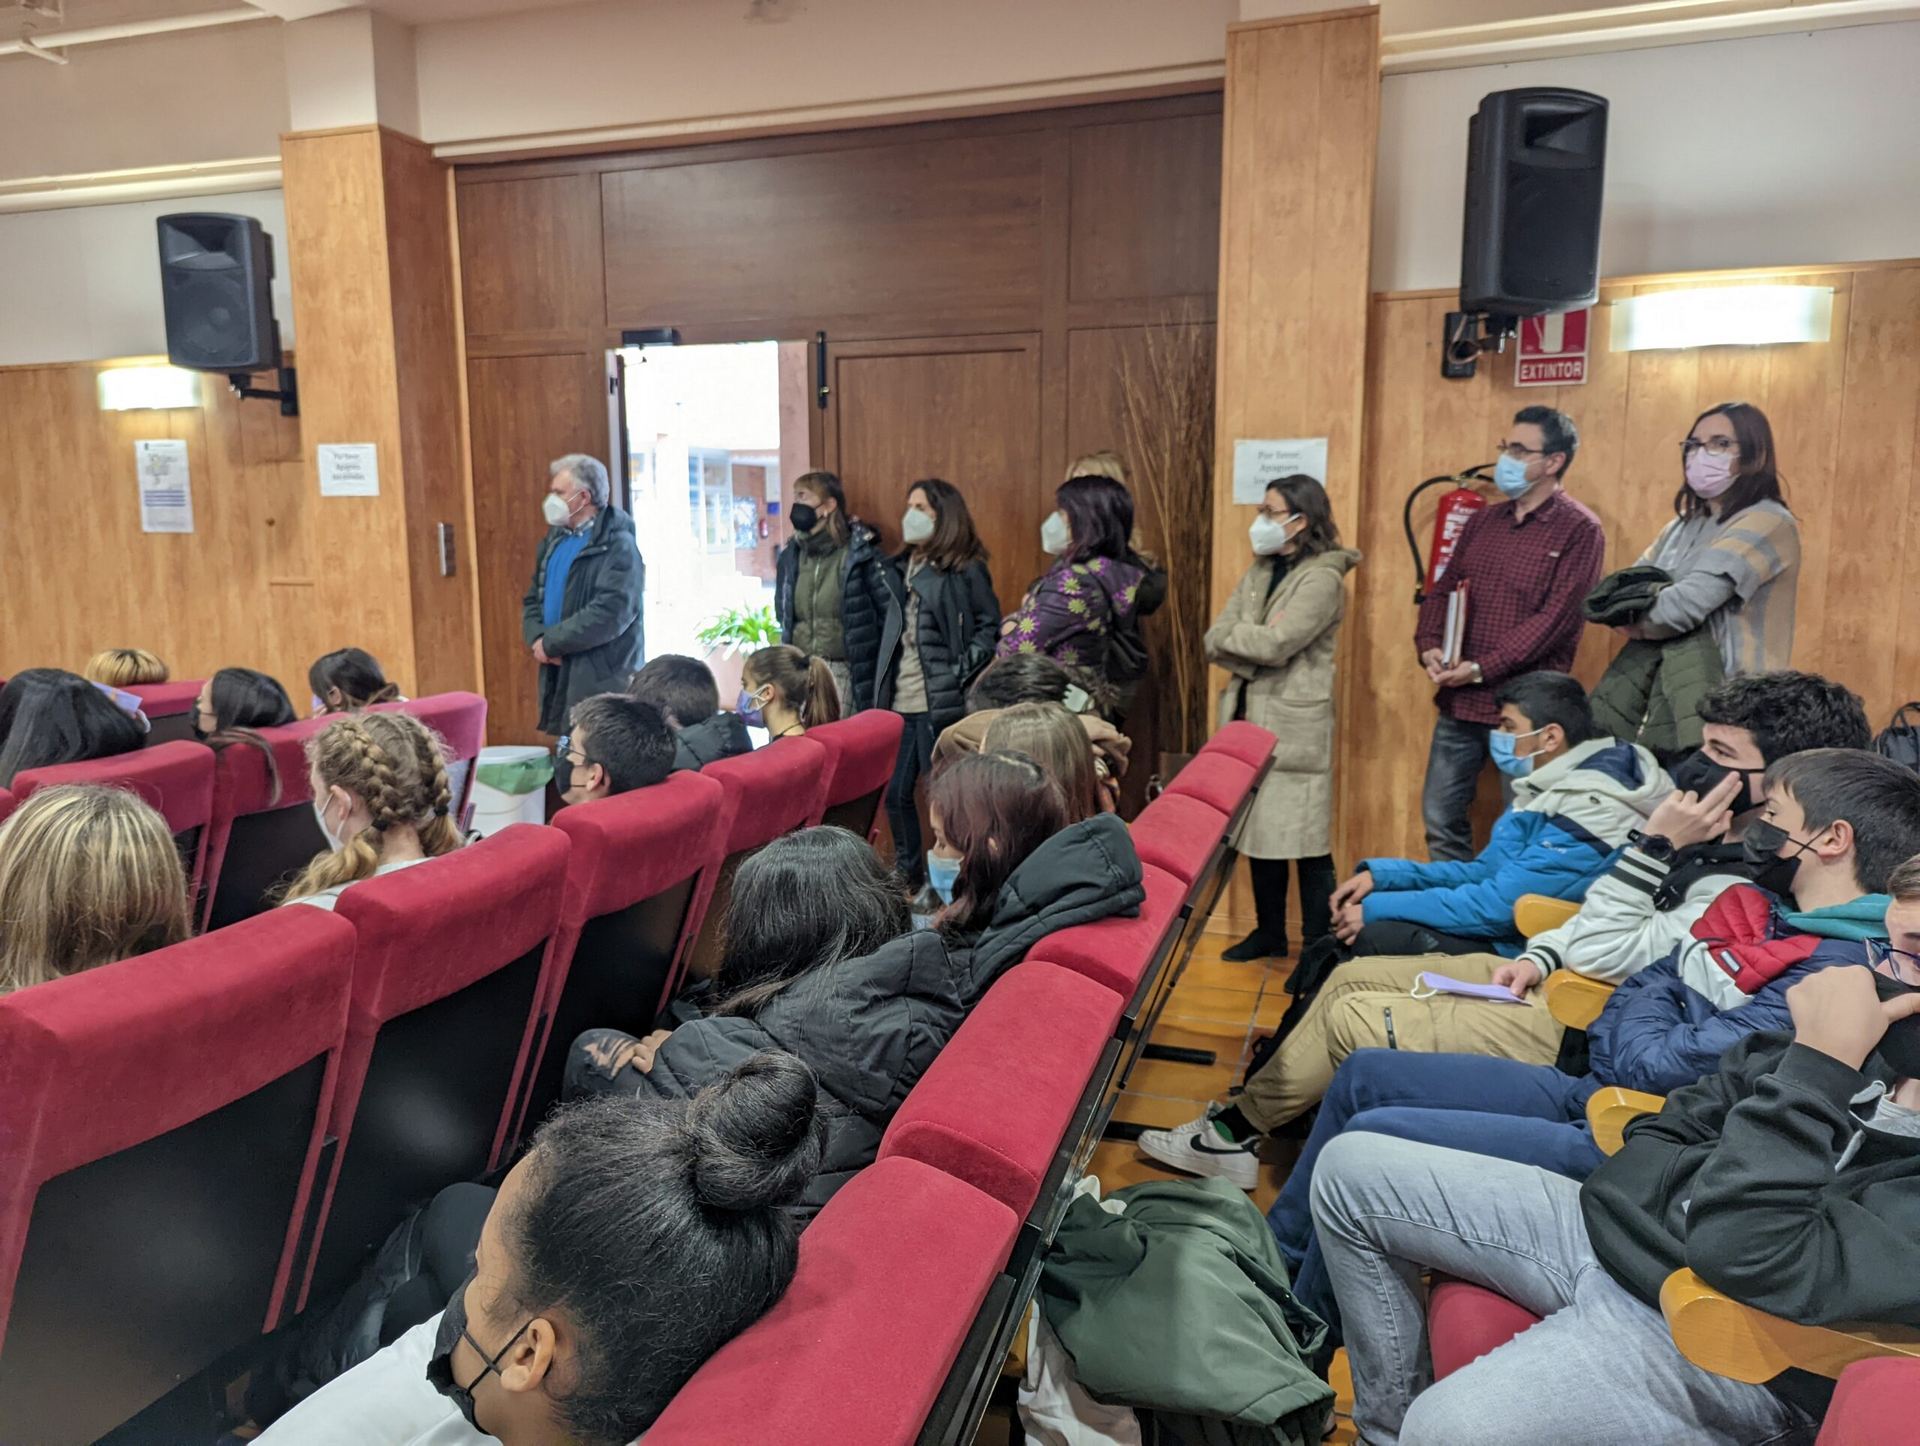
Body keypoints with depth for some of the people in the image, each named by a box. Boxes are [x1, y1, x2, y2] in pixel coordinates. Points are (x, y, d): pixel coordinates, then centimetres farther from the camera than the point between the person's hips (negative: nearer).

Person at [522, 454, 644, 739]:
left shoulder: (617, 546, -10)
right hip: (557, 675, 7)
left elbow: (609, 613, -20)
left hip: (601, 681, -7)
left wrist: (550, 642, -14)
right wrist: (536, 639, -4)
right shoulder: (554, 541, 16)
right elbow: (532, 601, 18)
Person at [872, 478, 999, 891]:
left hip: (940, 703, -6)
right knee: (896, 791, 10)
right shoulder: (899, 568, 15)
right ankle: (908, 875, 26)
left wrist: (961, 671, -15)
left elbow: (991, 626, -5)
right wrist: (880, 689, 13)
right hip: (898, 702, 6)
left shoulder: (965, 569, -4)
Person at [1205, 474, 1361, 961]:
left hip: (1295, 727, -7)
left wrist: (1230, 635, -6)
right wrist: (1252, 653, -14)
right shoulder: (1260, 571, 13)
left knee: (1306, 839, -2)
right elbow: (1215, 641, 4)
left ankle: (1319, 944, 9)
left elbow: (1274, 644, -21)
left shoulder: (1322, 578, -10)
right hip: (1251, 717, 7)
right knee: (1258, 830, 12)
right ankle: (1269, 932, 26)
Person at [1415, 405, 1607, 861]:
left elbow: (1557, 616, -15)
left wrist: (1482, 668, -20)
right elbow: (1443, 588, 12)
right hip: (1458, 699, 6)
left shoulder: (1580, 529, -7)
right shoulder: (1483, 521, 12)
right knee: (1440, 819, 12)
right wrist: (1429, 647, -7)